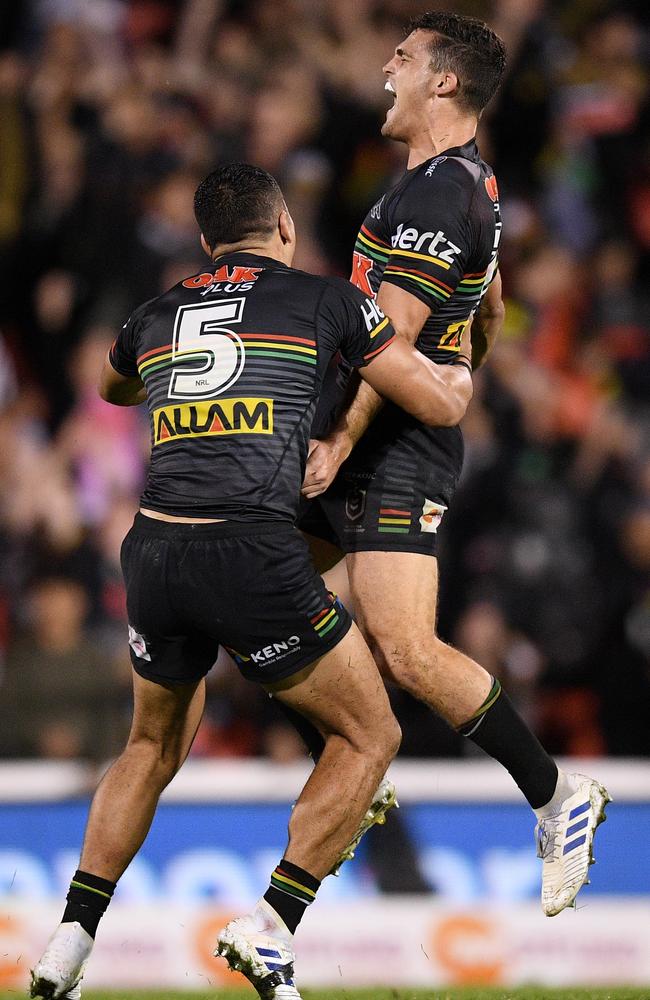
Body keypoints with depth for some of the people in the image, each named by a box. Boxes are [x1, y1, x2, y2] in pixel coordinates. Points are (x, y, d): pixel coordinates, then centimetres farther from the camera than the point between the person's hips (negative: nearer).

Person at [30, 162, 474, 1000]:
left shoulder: (156, 317, 19)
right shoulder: (325, 301, 7)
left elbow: (111, 387, 44)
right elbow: (437, 405, 14)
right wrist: (460, 379, 37)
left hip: (154, 551, 5)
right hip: (255, 560, -5)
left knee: (152, 750, 27)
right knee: (369, 738, 12)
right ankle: (271, 931, 0)